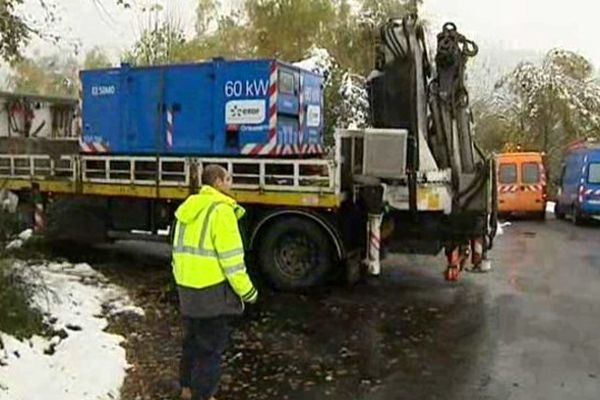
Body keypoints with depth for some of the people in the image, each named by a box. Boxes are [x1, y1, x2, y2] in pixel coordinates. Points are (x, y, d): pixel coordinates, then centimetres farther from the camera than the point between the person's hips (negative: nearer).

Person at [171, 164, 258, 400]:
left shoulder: (188, 207, 10)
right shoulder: (221, 209, -16)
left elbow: (179, 248, 15)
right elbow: (230, 256, -19)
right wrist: (247, 290, -11)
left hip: (187, 286, 8)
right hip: (212, 289, -8)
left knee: (193, 339, 21)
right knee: (211, 345, 4)